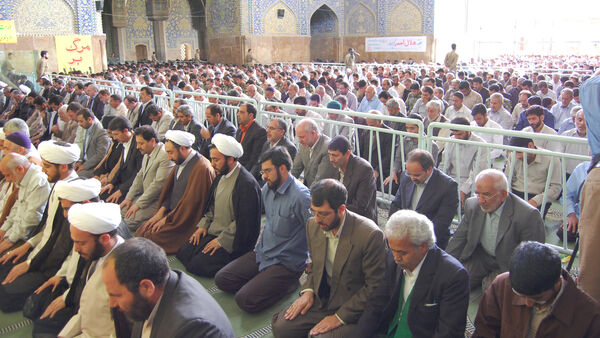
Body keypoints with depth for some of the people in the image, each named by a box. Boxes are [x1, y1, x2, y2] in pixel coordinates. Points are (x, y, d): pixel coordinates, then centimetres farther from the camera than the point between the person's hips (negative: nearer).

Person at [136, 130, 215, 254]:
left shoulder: (201, 168, -22)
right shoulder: (180, 162, 7)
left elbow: (190, 202, -21)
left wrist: (167, 219, -13)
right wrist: (161, 211, 2)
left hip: (186, 222, -9)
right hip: (171, 213, 9)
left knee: (150, 236, -17)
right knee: (142, 231, -1)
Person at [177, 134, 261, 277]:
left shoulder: (247, 184, -22)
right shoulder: (220, 176, 8)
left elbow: (244, 222, -21)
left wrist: (221, 240, -16)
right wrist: (203, 225, 8)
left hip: (231, 241, -9)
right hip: (212, 232, 9)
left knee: (197, 265, -19)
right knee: (182, 253, 0)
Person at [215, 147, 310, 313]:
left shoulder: (300, 196, -23)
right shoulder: (267, 188, 3)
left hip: (286, 263, -8)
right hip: (262, 253, 8)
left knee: (245, 300, -18)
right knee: (221, 279, 0)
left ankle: (289, 283, 0)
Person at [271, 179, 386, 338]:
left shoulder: (371, 235, -24)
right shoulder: (313, 225, -3)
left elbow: (375, 287, -17)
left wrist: (340, 316, -17)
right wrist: (308, 291, -4)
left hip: (352, 309, -5)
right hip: (320, 299, 6)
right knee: (281, 325, -9)